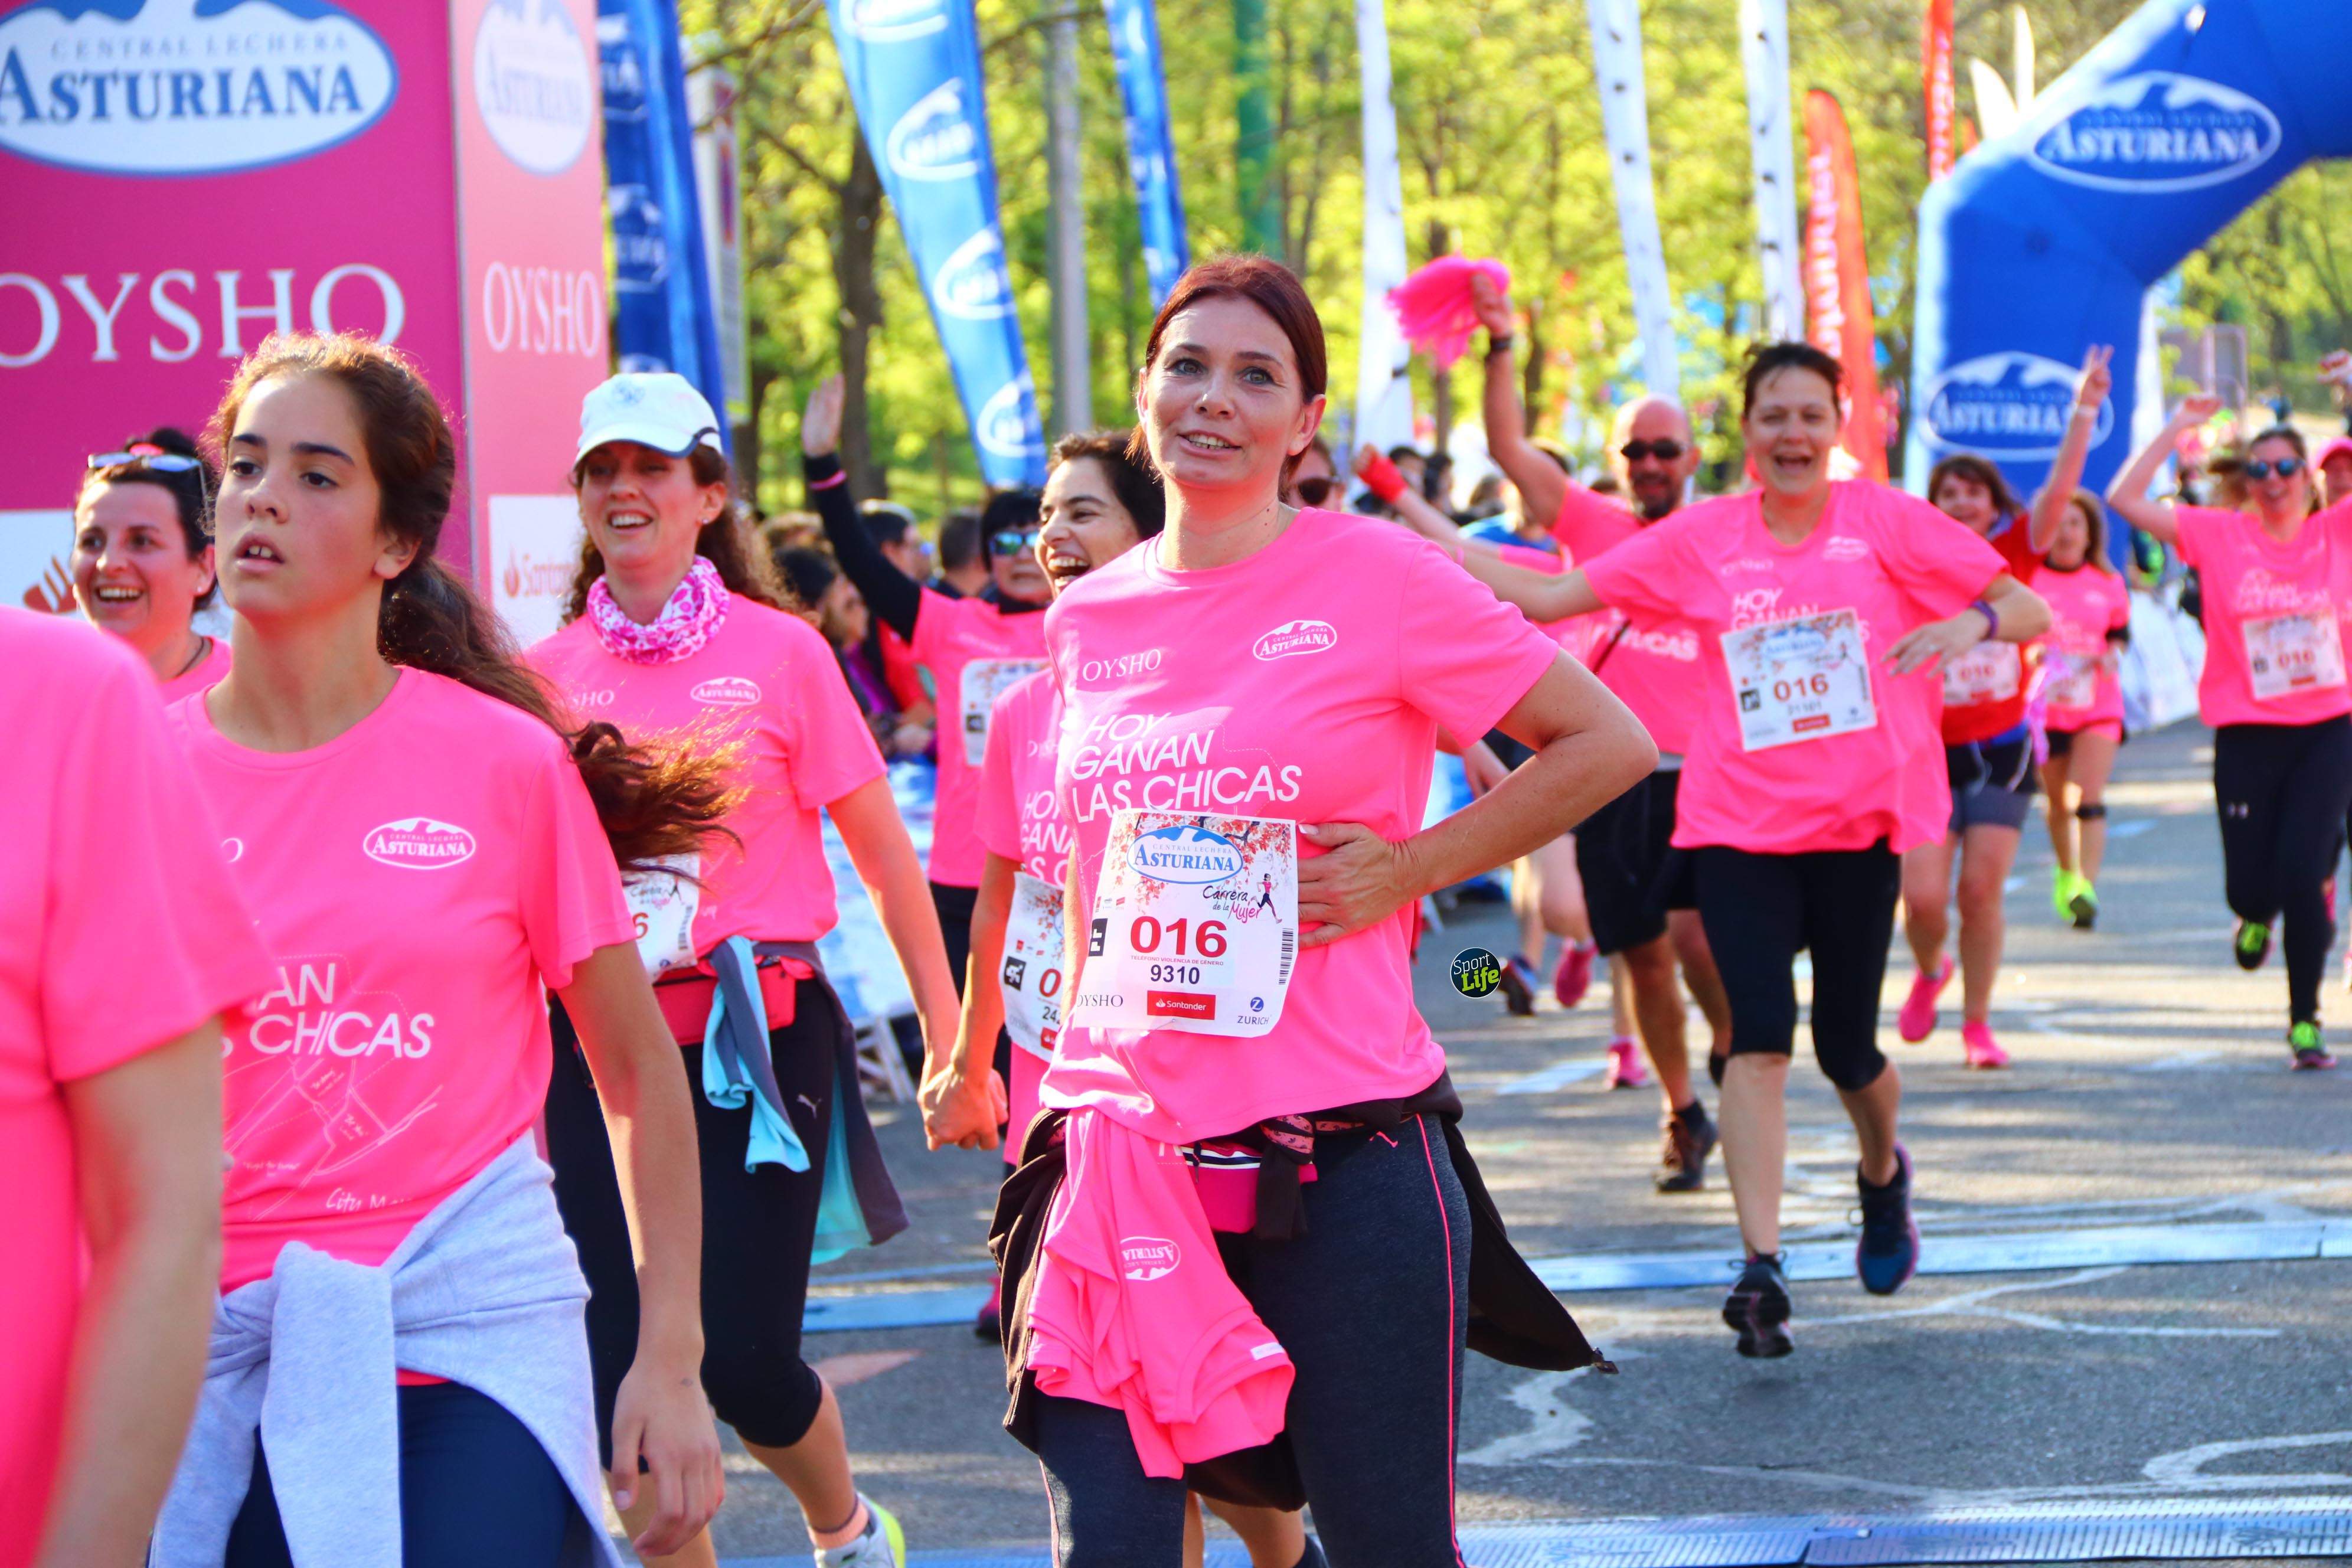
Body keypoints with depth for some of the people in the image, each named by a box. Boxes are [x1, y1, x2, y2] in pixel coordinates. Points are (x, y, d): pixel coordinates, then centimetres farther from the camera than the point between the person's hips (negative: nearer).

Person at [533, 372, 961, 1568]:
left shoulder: (778, 651, -1)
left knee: (744, 1359, -6)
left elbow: (880, 849, 3)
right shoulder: (549, 674, 6)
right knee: (619, 1371, -3)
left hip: (755, 1039, -3)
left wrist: (947, 1033, 3)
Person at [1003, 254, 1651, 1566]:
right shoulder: (1089, 617, 10)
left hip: (1343, 1156, -4)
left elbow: (1609, 743, 0)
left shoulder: (1378, 577, -4)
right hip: (1124, 1149, 4)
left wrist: (1408, 868, -5)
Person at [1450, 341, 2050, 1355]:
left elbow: (2030, 612, 1)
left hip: (1859, 822, 0)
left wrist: (1974, 622, -21)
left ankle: (1884, 1172, 41)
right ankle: (1761, 1268, -17)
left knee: (1846, 1046, 7)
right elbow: (1549, 597, 6)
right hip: (1739, 823, 0)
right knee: (1760, 1035, -15)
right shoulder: (1702, 538, 5)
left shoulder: (1884, 521, 1)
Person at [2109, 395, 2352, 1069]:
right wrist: (2178, 426, -4)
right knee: (2248, 887, 0)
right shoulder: (2218, 536, 0)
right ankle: (2260, 913, 41)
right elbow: (2125, 499, -6)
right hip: (2247, 737, 0)